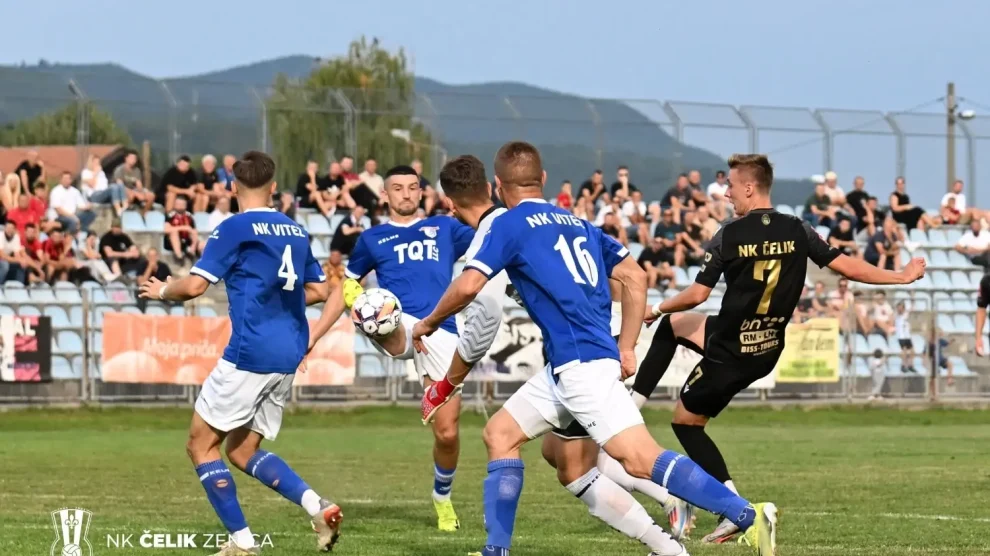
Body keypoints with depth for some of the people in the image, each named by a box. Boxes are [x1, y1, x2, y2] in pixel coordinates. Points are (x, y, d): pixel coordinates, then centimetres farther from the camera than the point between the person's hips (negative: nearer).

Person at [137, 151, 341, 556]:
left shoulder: (235, 229, -8)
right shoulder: (296, 231, 13)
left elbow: (195, 285, -12)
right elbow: (318, 290, 20)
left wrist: (162, 291, 8)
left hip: (250, 354, -7)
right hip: (289, 356, 7)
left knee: (201, 444, 6)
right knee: (242, 450, 16)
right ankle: (317, 507, -4)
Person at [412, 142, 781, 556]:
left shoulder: (511, 224, -2)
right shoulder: (577, 224, 20)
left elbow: (468, 286, -11)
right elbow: (635, 278, 15)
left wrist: (429, 323, 7)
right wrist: (626, 349, 16)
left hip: (580, 362, -9)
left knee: (640, 459, -17)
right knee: (499, 434, 15)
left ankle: (749, 517, -25)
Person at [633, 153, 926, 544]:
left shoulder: (730, 236, -18)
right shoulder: (797, 231, -5)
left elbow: (697, 295, -17)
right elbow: (846, 267, -5)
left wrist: (656, 309, 3)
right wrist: (903, 277, 8)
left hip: (731, 351, -7)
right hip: (768, 349, 7)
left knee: (686, 420, 9)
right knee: (673, 325, 28)